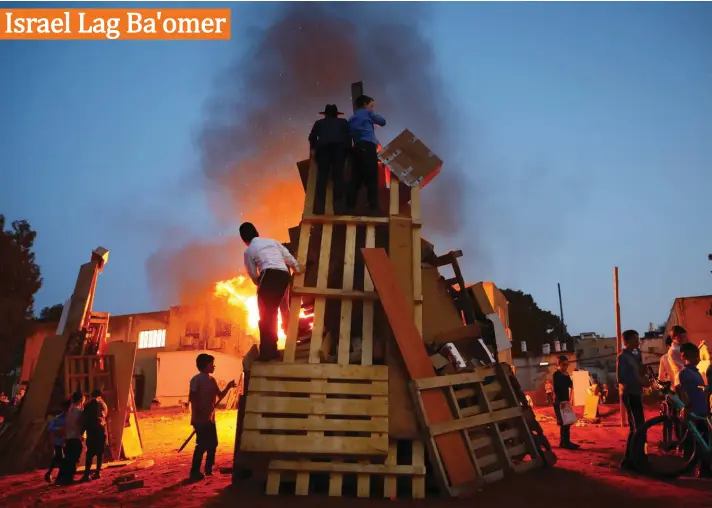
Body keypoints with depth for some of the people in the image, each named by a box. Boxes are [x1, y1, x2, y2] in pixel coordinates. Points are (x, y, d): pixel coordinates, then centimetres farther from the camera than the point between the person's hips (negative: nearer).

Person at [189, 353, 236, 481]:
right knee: (202, 445, -6)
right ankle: (195, 472, 3)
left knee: (213, 444, 12)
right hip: (200, 419, -8)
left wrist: (228, 387, 1)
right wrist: (198, 412, -21)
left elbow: (220, 395, 15)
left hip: (210, 418, 8)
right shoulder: (196, 379, -12)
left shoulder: (212, 380, 12)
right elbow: (192, 398, -16)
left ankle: (208, 469, 24)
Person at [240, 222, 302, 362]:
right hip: (284, 275, 5)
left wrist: (260, 285, 32)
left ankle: (266, 352, -1)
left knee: (265, 314, 3)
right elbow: (288, 257, 23)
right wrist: (297, 269, 39)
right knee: (272, 312, 20)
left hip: (269, 276, -5)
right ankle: (272, 350, 26)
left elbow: (253, 275, 13)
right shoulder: (272, 241, 25)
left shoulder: (249, 251, 13)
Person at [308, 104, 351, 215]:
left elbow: (312, 136, 13)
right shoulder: (343, 122, 27)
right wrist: (347, 150, 15)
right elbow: (348, 136, 13)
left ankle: (319, 207, -9)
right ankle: (338, 208, -9)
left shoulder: (319, 122, 26)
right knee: (338, 177, -2)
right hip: (339, 147, 0)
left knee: (322, 177, -1)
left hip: (323, 147, 0)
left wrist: (313, 149, 24)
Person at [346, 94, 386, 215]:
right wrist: (374, 113, 28)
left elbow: (350, 134, 20)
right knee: (372, 178, -10)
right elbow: (383, 122, 14)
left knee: (356, 178, 4)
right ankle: (373, 207, -15)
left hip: (357, 148, 7)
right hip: (368, 147, -7)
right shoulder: (368, 113, 9)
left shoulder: (352, 118, 26)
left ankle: (350, 206, -2)